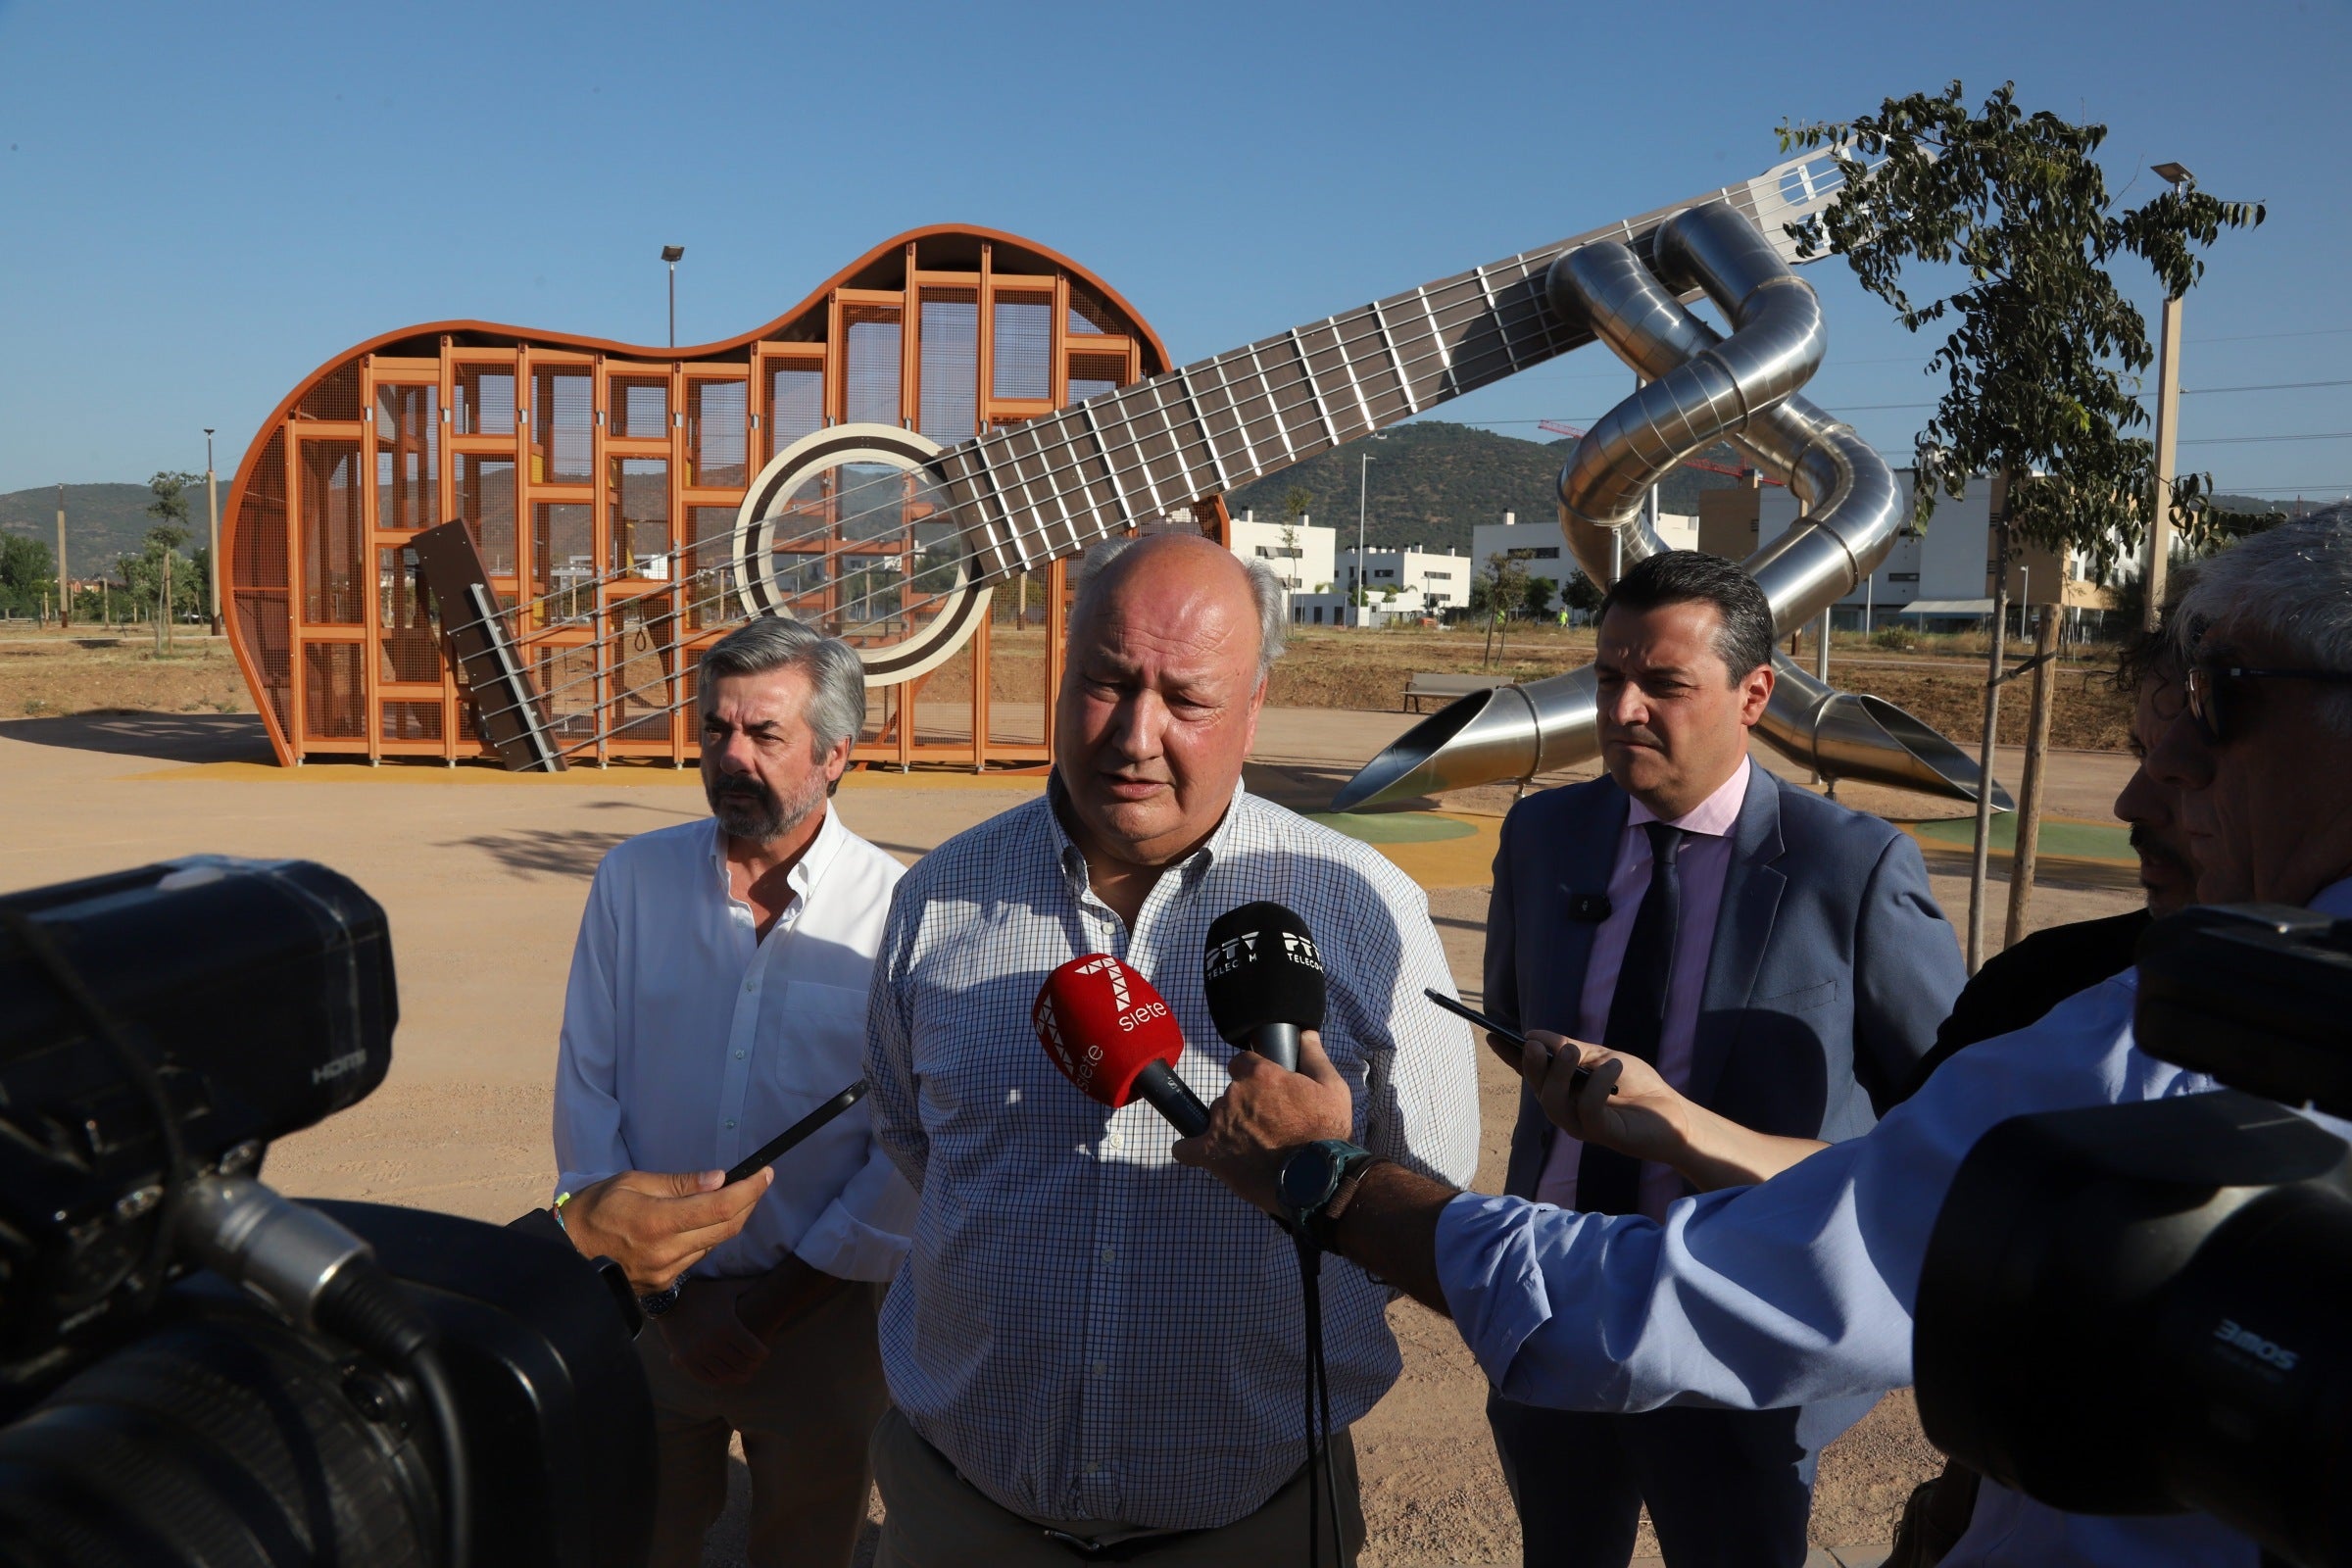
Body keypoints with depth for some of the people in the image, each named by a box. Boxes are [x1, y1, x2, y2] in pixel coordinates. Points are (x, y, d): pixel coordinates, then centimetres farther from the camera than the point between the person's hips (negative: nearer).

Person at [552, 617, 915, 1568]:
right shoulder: (633, 879, -3)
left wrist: (779, 1302, -11)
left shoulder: (896, 912, -14)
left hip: (821, 1308, -2)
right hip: (648, 1302, 2)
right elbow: (585, 1080, 1)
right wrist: (601, 1213, -9)